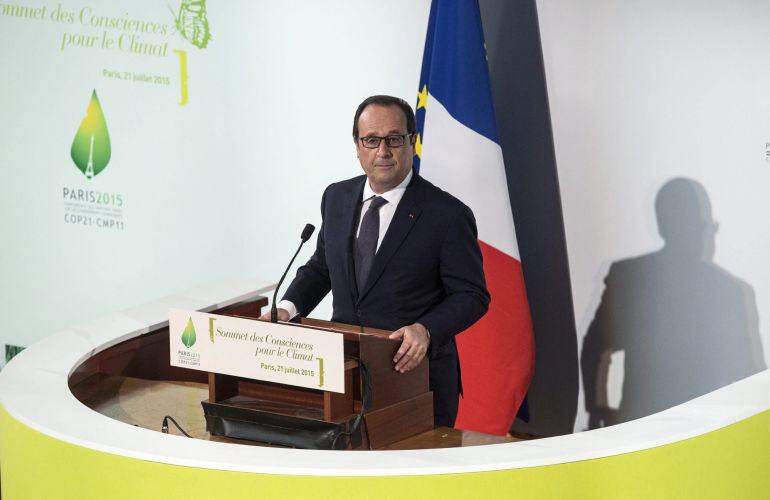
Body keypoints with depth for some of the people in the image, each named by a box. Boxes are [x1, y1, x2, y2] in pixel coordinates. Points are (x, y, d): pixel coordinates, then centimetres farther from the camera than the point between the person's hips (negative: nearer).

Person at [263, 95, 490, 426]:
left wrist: (425, 330, -26)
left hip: (414, 372, -4)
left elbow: (471, 295, -9)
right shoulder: (337, 198, 7)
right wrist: (288, 308, 1)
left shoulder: (448, 215, -11)